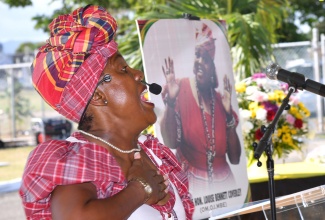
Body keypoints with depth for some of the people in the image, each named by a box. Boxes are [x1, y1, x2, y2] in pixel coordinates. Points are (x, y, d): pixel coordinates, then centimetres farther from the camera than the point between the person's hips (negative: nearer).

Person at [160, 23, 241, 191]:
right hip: (191, 180, -4)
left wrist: (229, 115, -4)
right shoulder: (181, 89, -3)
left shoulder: (221, 100, 8)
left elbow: (235, 158, 5)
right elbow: (170, 143, -13)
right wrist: (170, 102, -22)